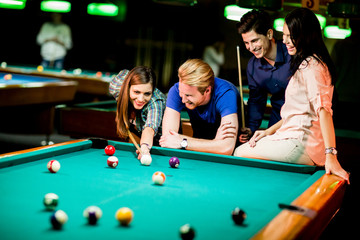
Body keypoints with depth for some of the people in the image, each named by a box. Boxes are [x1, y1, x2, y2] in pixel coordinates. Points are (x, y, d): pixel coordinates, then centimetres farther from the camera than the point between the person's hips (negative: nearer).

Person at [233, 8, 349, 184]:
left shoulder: (312, 65, -16)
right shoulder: (305, 63, 17)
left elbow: (323, 109, -26)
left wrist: (330, 155, -33)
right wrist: (270, 131, 14)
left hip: (304, 146, -11)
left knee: (241, 154, -4)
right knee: (242, 149, 19)